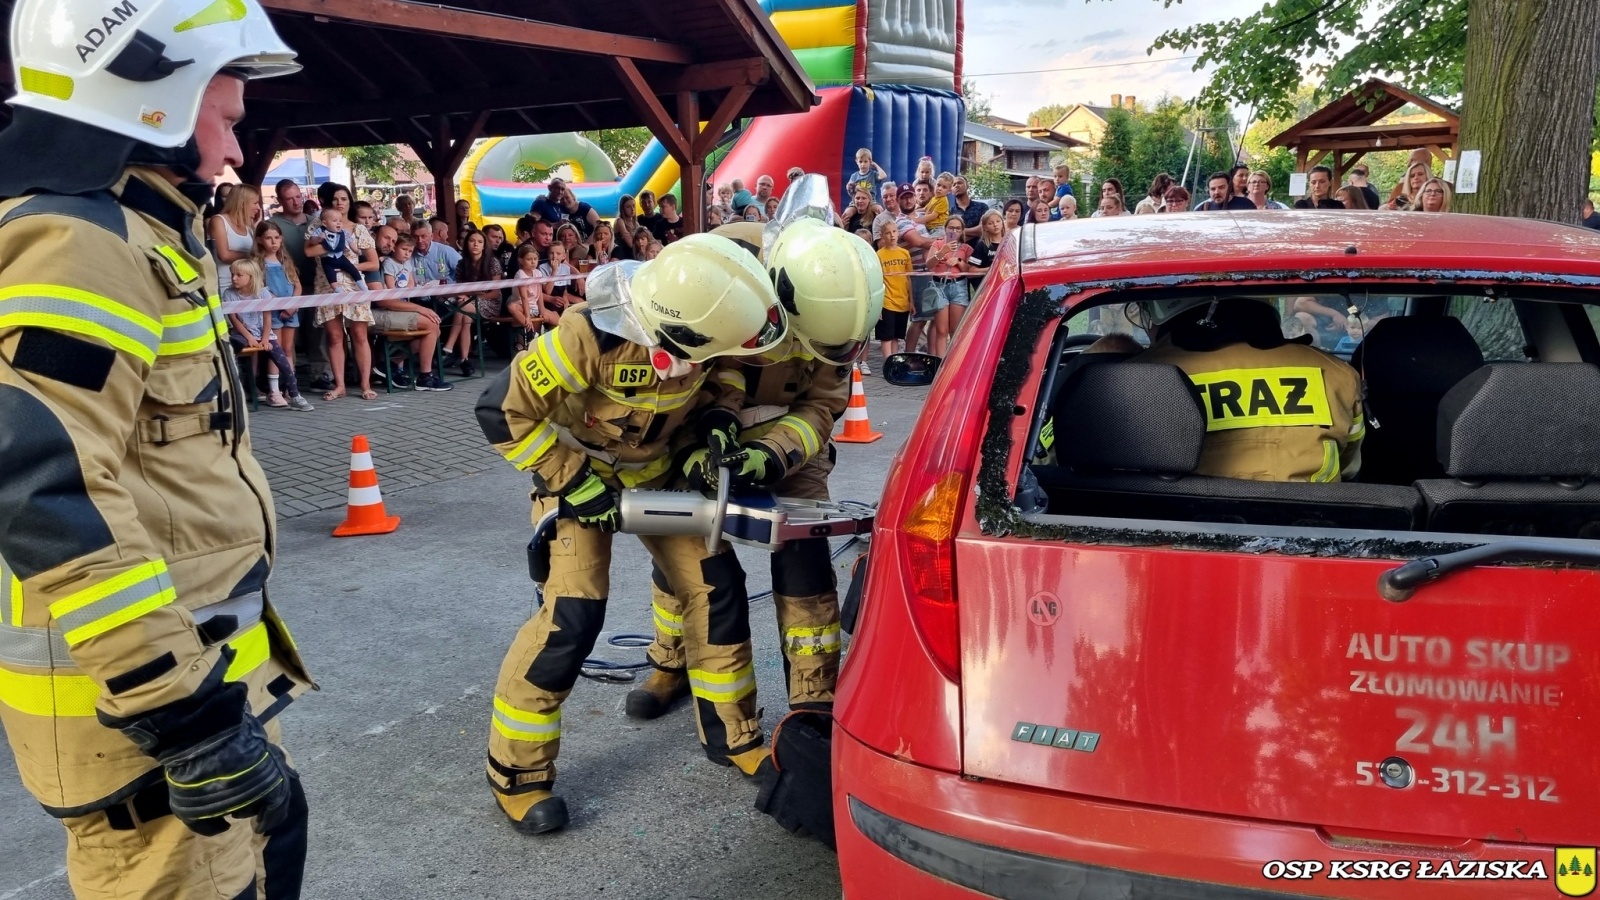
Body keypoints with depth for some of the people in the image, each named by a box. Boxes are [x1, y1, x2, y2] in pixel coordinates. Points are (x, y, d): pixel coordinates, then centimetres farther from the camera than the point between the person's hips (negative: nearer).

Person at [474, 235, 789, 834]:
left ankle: (733, 737, 20)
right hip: (575, 472, -5)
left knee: (717, 586, 1)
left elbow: (725, 375, 2)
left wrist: (721, 419, -18)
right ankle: (516, 773, 6)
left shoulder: (690, 315, -21)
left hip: (655, 470, 6)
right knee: (572, 617, -14)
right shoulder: (591, 336, -37)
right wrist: (576, 485, -26)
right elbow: (502, 411, -29)